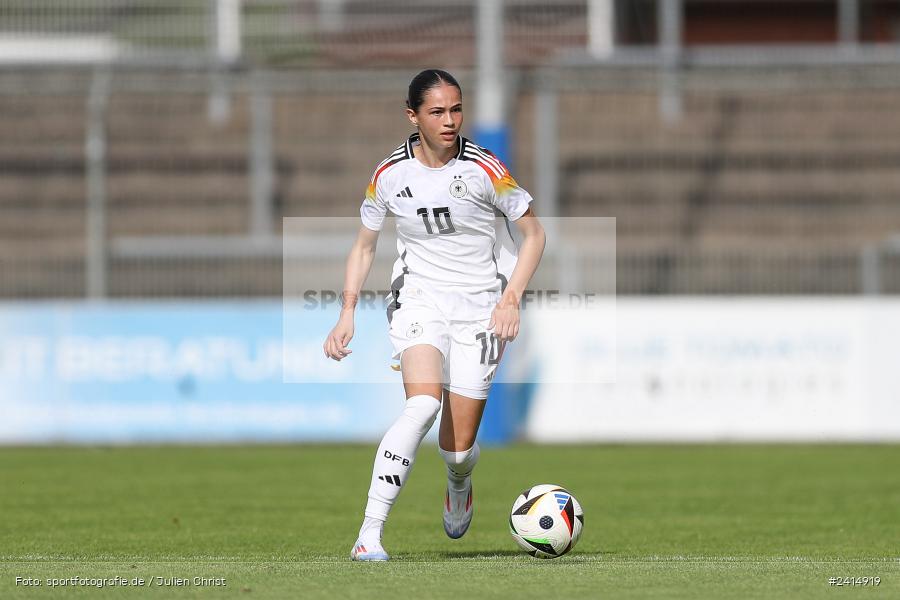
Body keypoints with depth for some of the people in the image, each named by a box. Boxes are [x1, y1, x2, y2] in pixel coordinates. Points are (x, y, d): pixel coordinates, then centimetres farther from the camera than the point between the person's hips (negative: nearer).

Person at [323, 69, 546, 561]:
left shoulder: (483, 169, -9)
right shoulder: (390, 174, -2)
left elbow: (533, 233, 0)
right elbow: (364, 246, 11)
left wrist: (511, 299, -12)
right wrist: (347, 313, 2)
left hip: (479, 308, 0)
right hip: (418, 297, 0)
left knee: (458, 447, -2)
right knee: (424, 403, -29)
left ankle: (459, 485, 40)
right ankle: (369, 534, -31)